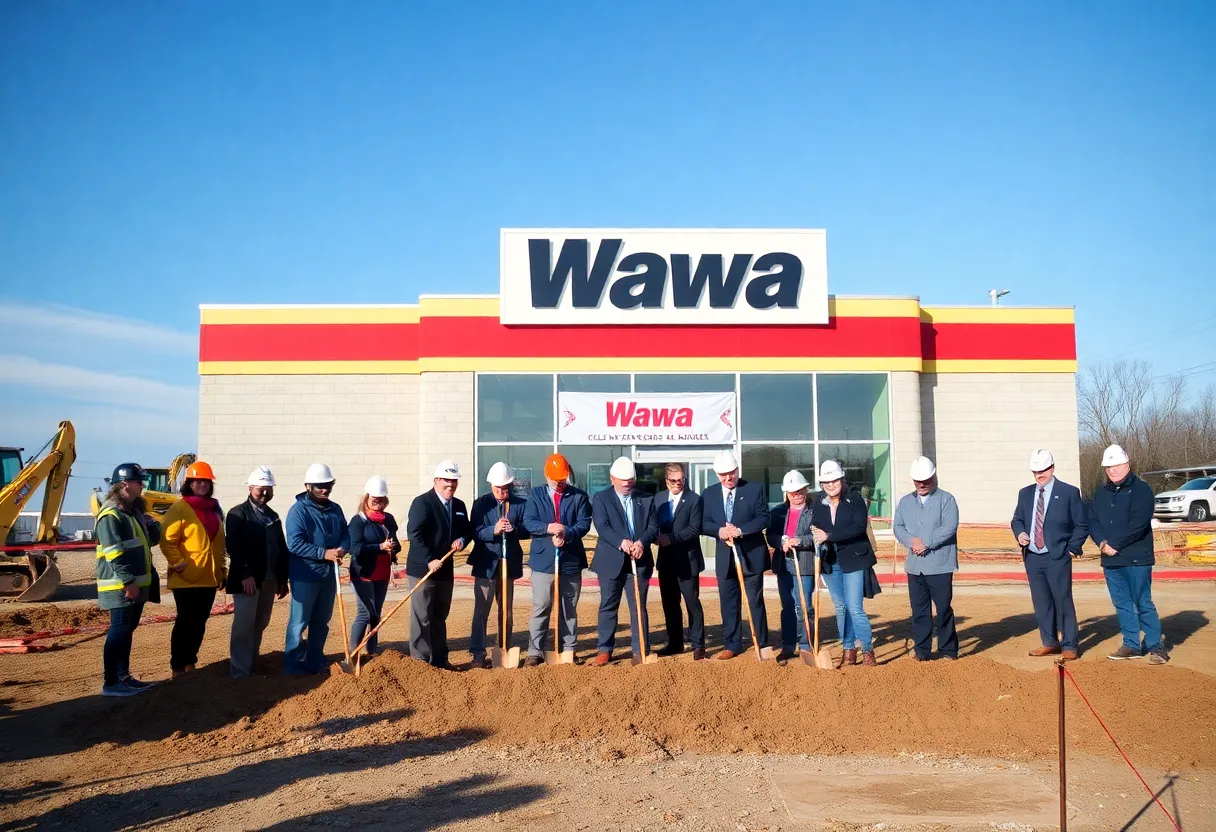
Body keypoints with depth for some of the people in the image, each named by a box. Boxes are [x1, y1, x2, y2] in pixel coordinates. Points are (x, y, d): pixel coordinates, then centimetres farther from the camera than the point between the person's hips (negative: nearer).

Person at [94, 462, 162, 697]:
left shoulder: (134, 511, 15)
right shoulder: (111, 515, -16)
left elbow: (153, 539, 21)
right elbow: (115, 553, -22)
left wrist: (150, 524, 1)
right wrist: (128, 581, -25)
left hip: (136, 583, 10)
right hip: (121, 586, -10)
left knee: (127, 630, 14)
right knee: (119, 630, -7)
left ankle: (123, 677, 22)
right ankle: (111, 683, -3)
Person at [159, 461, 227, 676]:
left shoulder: (215, 509, 13)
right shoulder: (179, 508, -8)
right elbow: (167, 541, -12)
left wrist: (222, 569, 17)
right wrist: (179, 564, -19)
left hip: (209, 578, 7)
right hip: (186, 578, -7)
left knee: (199, 623, 13)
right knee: (185, 622, -2)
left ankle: (190, 662, 24)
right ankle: (178, 667, 7)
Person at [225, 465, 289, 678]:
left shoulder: (273, 516, 17)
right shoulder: (238, 514, -3)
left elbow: (281, 549, 16)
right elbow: (233, 547, -13)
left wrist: (283, 579, 11)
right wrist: (245, 575, -22)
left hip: (270, 579, 6)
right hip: (247, 578, -6)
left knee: (260, 623, 10)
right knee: (244, 624, -7)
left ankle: (252, 663, 19)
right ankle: (240, 670, -4)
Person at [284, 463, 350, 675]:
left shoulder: (335, 509, 8)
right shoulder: (298, 510, -12)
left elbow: (346, 534, 9)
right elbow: (295, 544, -20)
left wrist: (341, 550, -14)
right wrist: (324, 553, -24)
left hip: (329, 574, 7)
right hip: (305, 575, -6)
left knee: (321, 621, 15)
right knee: (299, 622, 0)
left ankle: (316, 662, 25)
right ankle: (294, 665, 8)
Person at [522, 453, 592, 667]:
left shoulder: (579, 496, 5)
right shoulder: (536, 494, 6)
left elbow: (584, 523, -5)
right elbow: (528, 522, -4)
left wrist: (566, 535, -22)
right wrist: (548, 528, -23)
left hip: (571, 560, 1)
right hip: (543, 559, -1)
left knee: (569, 609, 9)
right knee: (540, 608, -1)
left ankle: (568, 651, 17)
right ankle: (535, 652, 4)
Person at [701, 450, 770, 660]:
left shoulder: (754, 489, -2)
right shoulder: (709, 494, 6)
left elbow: (763, 518, -9)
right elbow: (704, 523, 3)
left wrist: (740, 530, -21)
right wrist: (719, 531, -18)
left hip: (751, 555, -3)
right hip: (725, 557, 3)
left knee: (755, 601, 2)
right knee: (728, 603, 8)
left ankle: (762, 644, 10)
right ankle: (732, 645, 17)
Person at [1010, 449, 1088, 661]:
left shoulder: (1069, 492, -2)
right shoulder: (1025, 494, 11)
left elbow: (1082, 524, 0)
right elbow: (1017, 520, 18)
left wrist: (1072, 548, -6)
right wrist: (1020, 533, -3)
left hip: (1057, 558, -5)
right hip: (1032, 557, 5)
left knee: (1063, 602, -3)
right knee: (1041, 603, 10)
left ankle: (1069, 646, 6)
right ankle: (1049, 643, 21)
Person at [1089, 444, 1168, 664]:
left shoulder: (1140, 489, -5)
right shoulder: (1101, 492, 14)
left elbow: (1138, 524, -15)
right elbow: (1092, 521, 8)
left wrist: (1114, 545, -15)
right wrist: (1102, 543, -10)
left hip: (1136, 558, -6)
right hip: (1110, 559, 6)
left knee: (1143, 604, -4)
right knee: (1122, 604, 11)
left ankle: (1156, 646, 5)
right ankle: (1132, 645, 19)